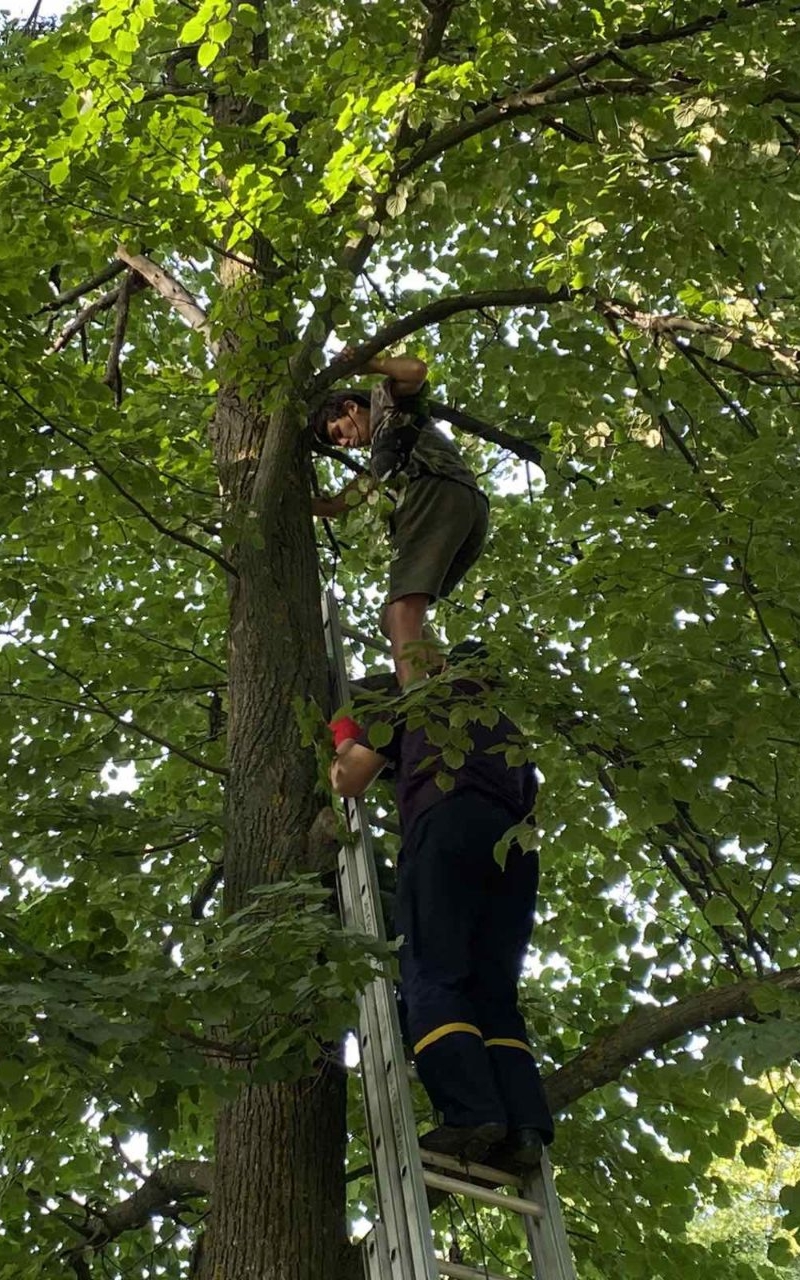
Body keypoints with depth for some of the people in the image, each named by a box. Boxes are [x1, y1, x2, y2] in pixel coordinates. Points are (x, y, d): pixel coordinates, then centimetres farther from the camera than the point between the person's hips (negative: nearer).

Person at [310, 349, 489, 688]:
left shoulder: (385, 402, 23)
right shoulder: (379, 460, 43)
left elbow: (416, 370, 0)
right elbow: (335, 505, 44)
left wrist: (365, 363, 10)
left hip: (437, 494, -9)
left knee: (402, 612, -23)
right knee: (395, 618, 8)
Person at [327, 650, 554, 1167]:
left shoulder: (417, 705, 26)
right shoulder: (508, 731, 38)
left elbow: (348, 781, 23)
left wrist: (345, 738, 41)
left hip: (448, 825, -5)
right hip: (515, 847, 5)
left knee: (433, 976, -12)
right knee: (495, 994, 2)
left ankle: (472, 1114, -31)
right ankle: (526, 1126, -16)